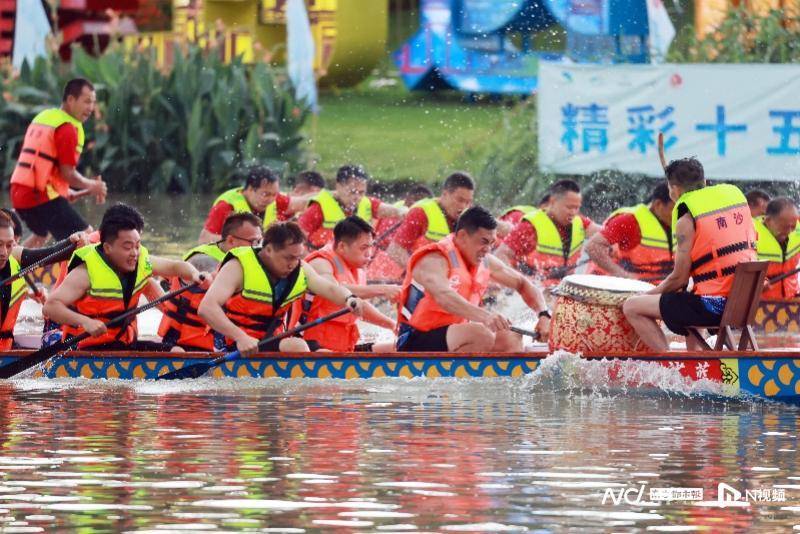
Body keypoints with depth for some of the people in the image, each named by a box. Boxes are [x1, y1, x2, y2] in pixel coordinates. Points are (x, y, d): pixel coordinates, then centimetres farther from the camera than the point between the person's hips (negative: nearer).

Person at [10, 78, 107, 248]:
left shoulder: (41, 117, 16)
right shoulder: (69, 128, -12)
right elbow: (68, 173, -16)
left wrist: (64, 191, 24)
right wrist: (92, 186, 1)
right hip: (43, 197, -9)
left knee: (40, 235, 34)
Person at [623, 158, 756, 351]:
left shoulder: (687, 219, -9)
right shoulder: (735, 194, 10)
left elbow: (679, 279, -8)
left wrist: (650, 294, 10)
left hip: (713, 306, -8)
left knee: (632, 308, 1)